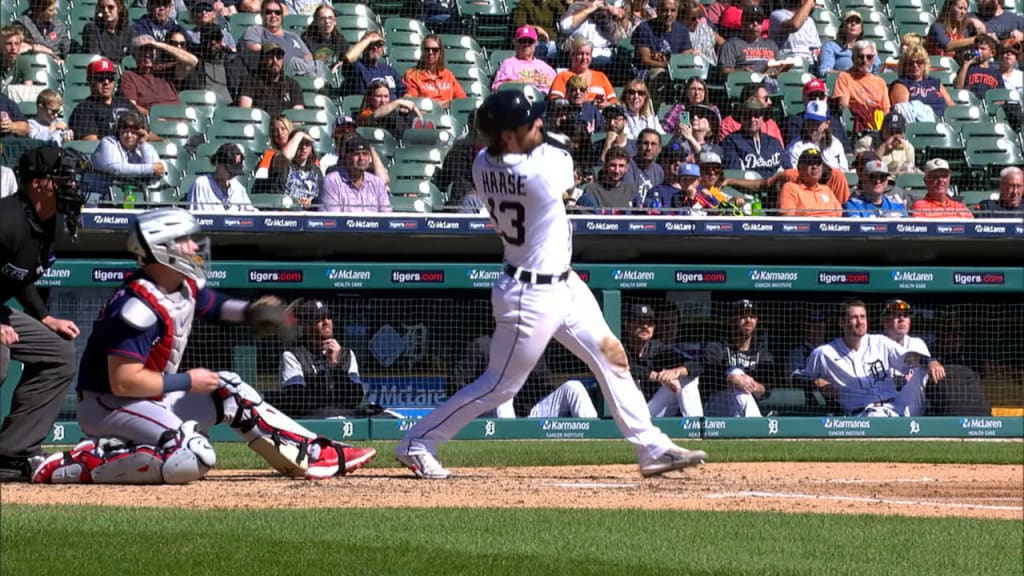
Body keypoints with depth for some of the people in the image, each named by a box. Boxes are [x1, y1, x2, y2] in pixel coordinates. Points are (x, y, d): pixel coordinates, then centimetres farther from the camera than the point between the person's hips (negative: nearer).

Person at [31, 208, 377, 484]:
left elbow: (212, 305, 26)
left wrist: (249, 312, 4)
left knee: (229, 392, 12)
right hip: (107, 404, -10)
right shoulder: (138, 306, -25)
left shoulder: (186, 286, 4)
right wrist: (187, 382, -18)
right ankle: (83, 463, -24)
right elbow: (124, 381, -28)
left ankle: (315, 455, 11)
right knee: (193, 460, -28)